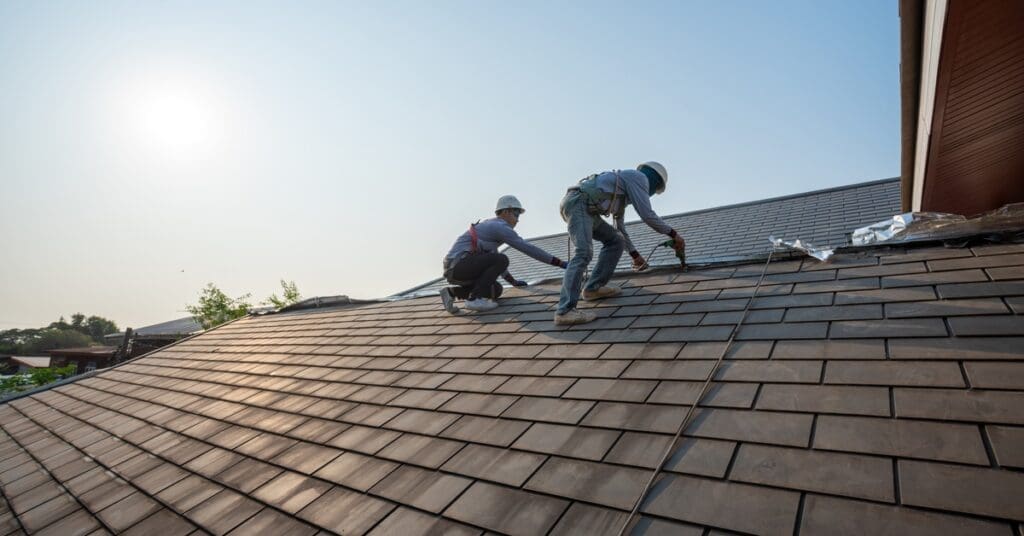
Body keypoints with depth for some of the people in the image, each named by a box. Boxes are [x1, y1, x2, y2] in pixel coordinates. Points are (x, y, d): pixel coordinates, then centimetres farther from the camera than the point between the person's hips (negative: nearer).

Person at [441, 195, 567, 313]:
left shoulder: (490, 227, 23)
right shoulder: (501, 227, -8)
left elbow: (492, 259, 33)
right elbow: (528, 248, -12)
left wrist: (512, 281, 35)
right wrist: (558, 262, -8)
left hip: (453, 269, 10)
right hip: (459, 265, -10)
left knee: (496, 290, 10)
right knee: (502, 260, -14)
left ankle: (452, 292, 9)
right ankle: (475, 298, -13)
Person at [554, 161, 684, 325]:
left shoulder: (624, 193, 32)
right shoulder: (639, 177, 5)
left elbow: (619, 228, 37)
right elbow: (647, 215, -4)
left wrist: (635, 254, 41)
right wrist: (673, 233, 8)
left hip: (583, 208, 10)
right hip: (577, 203, -10)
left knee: (615, 241, 15)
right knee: (584, 253, -25)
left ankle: (593, 288, 13)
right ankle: (565, 311, -34)